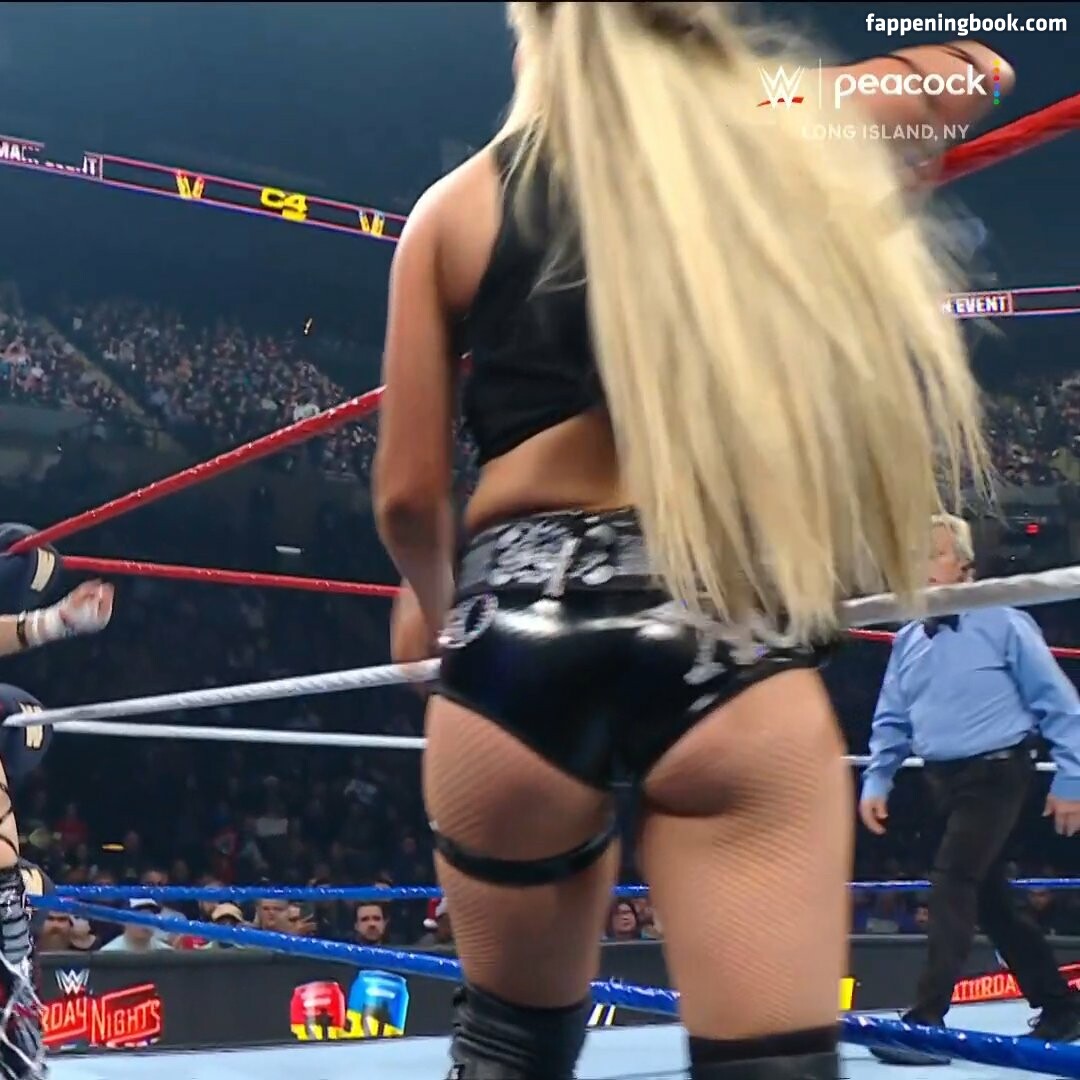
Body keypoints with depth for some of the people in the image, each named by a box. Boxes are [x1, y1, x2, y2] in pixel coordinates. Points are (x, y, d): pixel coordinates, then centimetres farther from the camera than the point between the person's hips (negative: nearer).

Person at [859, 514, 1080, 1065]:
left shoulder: (1002, 623, -11)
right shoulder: (907, 641, 7)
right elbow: (891, 720, 14)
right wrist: (876, 782, 4)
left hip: (997, 775, -7)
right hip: (943, 781, 7)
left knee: (952, 886, -17)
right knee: (991, 898, 13)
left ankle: (927, 1019, -15)